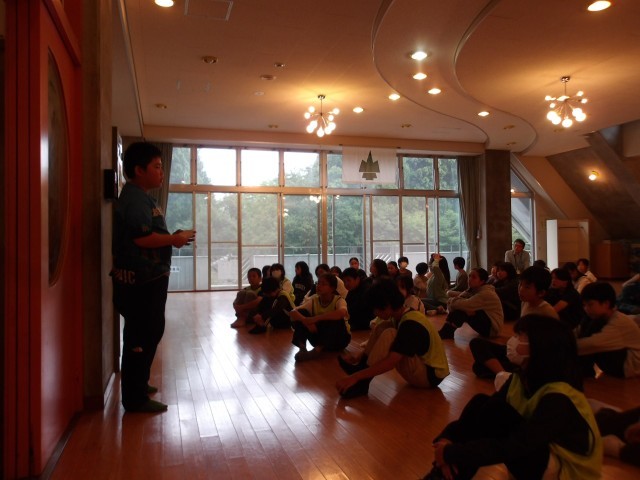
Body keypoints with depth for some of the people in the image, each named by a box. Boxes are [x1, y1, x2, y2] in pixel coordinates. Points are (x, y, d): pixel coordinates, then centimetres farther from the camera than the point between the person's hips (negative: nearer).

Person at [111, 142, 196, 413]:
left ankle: (138, 385, 34)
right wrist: (174, 239, -14)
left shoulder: (140, 197, 18)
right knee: (141, 337, -3)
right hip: (140, 280, -11)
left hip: (146, 278, 11)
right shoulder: (135, 198, -16)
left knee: (147, 334, 20)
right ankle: (135, 398, 7)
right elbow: (141, 237, -27)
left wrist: (173, 238, 9)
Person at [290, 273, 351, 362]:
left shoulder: (338, 300, -18)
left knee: (336, 319, -35)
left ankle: (318, 349, -32)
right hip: (320, 337, 3)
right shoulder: (314, 299, -7)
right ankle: (302, 347, -22)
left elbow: (341, 313, -44)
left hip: (339, 338, -3)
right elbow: (293, 312, -19)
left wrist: (315, 318, -44)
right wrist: (305, 321, -39)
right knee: (301, 313, -16)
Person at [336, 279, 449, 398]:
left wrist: (355, 377, -33)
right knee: (382, 327, 0)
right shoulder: (400, 316, 1)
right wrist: (359, 358, 1)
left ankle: (361, 384, -21)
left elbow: (391, 362, -33)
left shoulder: (410, 324, -27)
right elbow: (381, 340, 12)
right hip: (421, 363, 9)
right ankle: (361, 367, -4)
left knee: (388, 335, -28)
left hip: (431, 374, -9)